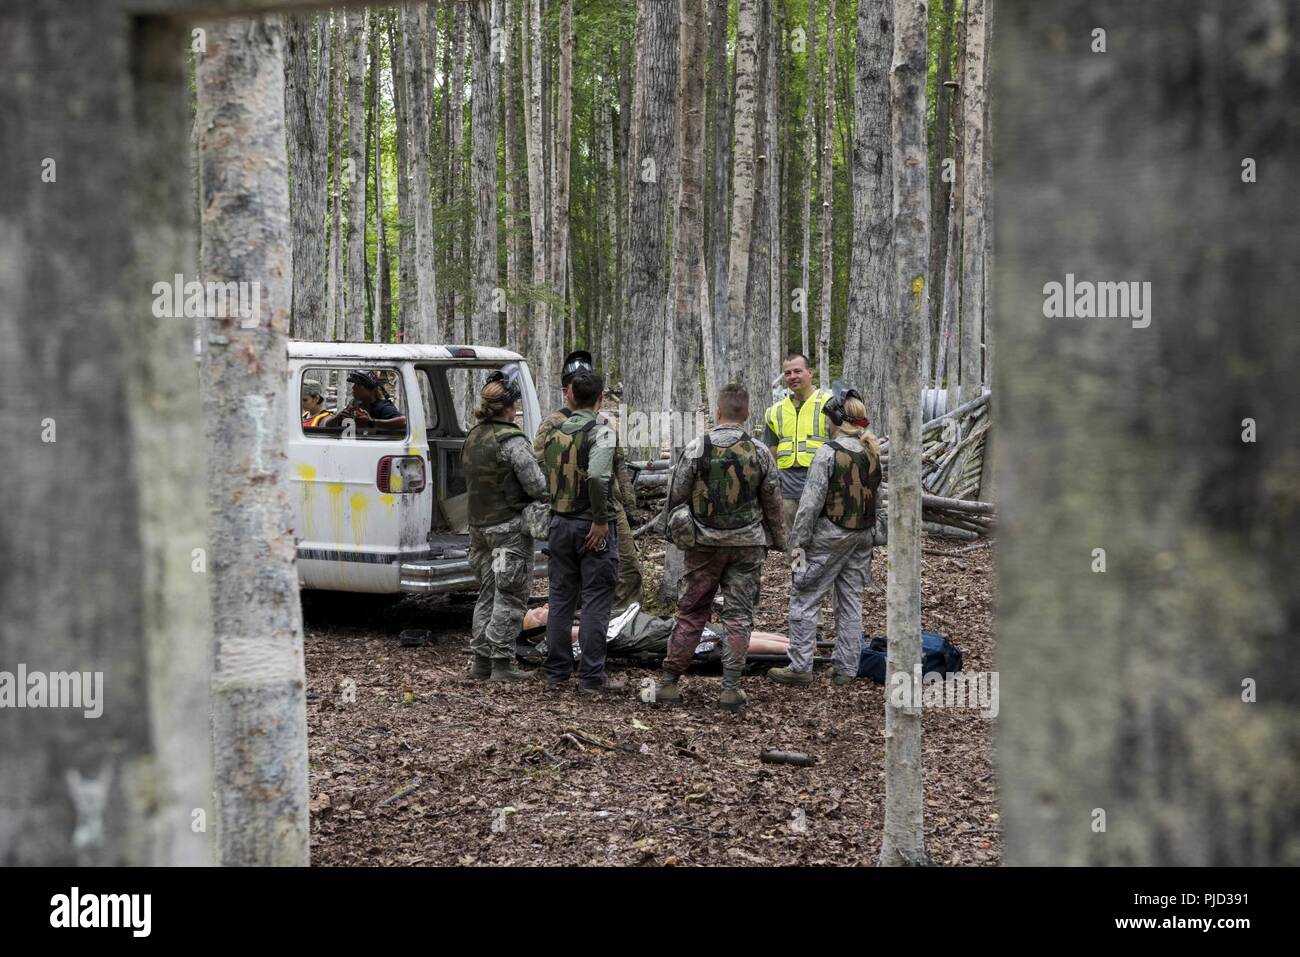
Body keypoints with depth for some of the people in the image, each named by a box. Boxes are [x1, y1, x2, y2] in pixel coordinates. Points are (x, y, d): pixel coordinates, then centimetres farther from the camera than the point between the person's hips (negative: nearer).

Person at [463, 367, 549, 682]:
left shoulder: (473, 437, 8)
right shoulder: (511, 441, -18)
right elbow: (537, 486, -19)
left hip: (479, 525, 8)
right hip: (510, 528, -8)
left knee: (488, 593, 16)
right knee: (510, 598, 0)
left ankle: (481, 659, 18)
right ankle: (501, 664, 1)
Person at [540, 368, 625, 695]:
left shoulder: (555, 434, 7)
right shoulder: (600, 432, -13)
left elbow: (545, 480, 7)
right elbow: (597, 476, -28)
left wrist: (556, 513, 14)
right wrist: (601, 519, -19)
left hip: (560, 524, 6)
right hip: (592, 529, -6)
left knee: (560, 599, 12)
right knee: (595, 603, 0)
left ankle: (556, 674, 16)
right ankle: (591, 678, 1)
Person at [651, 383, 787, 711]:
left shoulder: (696, 449, -8)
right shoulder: (760, 452, -5)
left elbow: (676, 496, -2)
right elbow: (773, 503, 2)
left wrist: (677, 531, 16)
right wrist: (779, 540, 16)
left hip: (704, 543, 0)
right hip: (747, 544, 0)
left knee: (691, 612, 9)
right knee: (739, 615, 5)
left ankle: (668, 681, 9)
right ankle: (731, 689, 3)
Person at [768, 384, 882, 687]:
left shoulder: (829, 453, -16)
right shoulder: (873, 452, 5)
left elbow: (812, 501, -16)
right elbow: (874, 494, 10)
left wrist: (798, 541, -10)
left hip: (830, 536, -7)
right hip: (864, 535, 7)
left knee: (804, 599, 2)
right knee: (851, 600, 12)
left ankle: (800, 667, 2)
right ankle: (845, 668, 15)